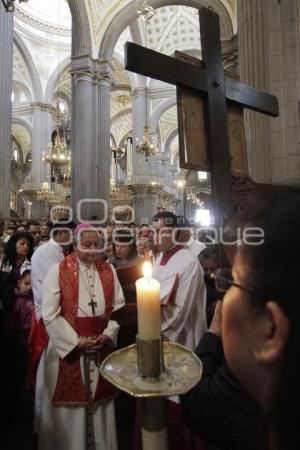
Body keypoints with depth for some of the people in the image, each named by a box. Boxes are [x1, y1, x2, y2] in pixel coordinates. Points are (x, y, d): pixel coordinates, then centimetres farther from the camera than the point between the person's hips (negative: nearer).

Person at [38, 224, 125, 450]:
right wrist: (76, 341, -14)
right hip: (68, 347, -3)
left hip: (102, 346, 3)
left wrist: (108, 334, -10)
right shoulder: (58, 271, -10)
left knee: (100, 400, 16)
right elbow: (50, 314, -13)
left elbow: (119, 306, 3)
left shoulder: (109, 271, 1)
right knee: (71, 402, 11)